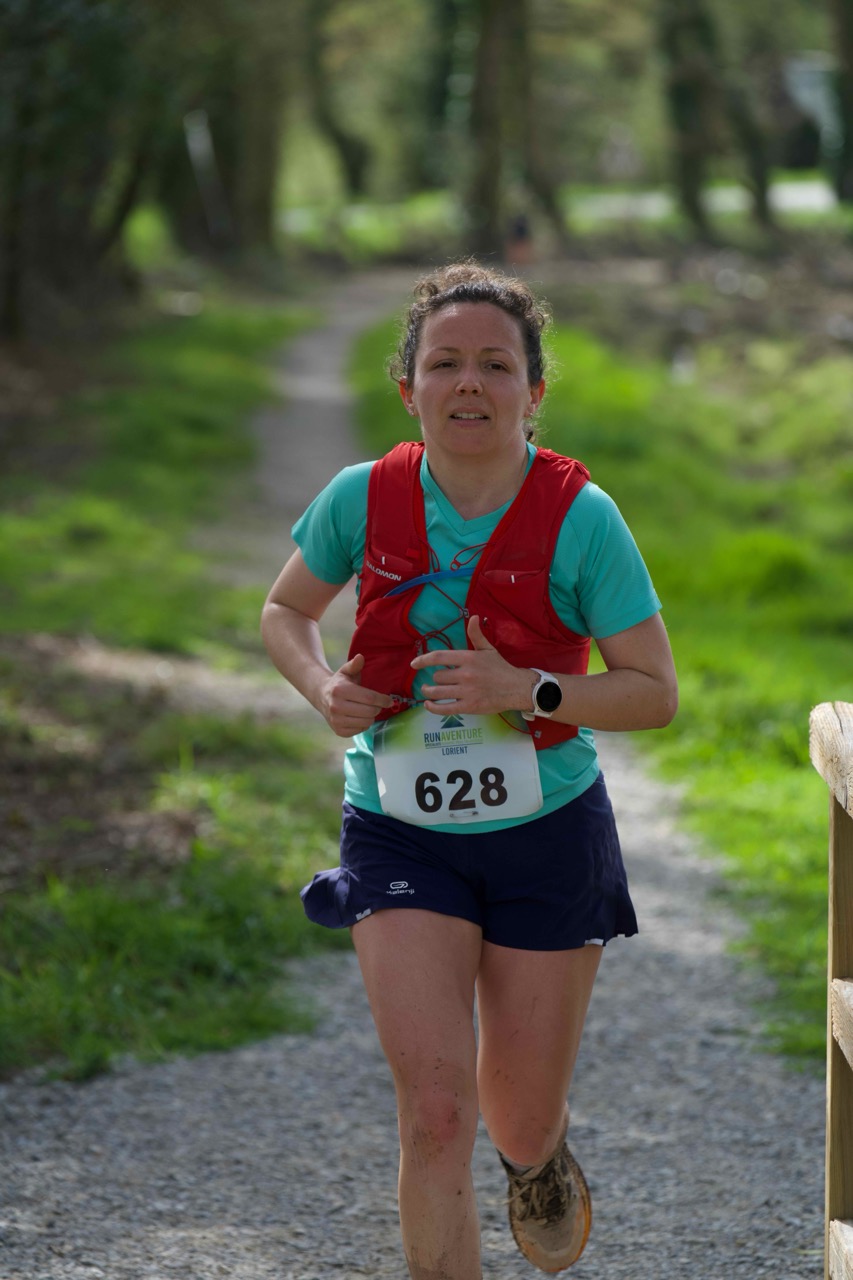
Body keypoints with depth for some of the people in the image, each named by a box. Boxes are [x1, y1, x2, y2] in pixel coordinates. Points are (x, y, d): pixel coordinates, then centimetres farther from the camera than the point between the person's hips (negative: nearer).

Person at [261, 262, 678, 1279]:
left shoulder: (580, 517, -13)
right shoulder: (363, 499, -8)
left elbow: (656, 695, -9)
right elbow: (285, 611, 12)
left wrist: (526, 690, -25)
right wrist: (321, 686, -9)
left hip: (547, 833, 0)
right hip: (401, 836, 0)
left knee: (519, 1119, 14)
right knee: (434, 1111, -16)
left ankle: (538, 1157, 53)